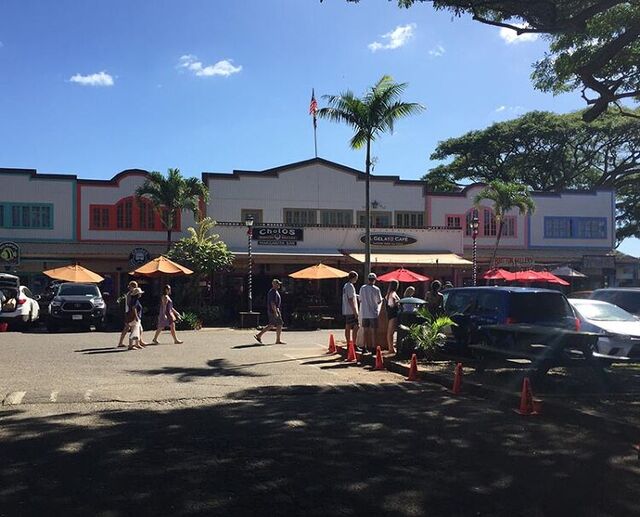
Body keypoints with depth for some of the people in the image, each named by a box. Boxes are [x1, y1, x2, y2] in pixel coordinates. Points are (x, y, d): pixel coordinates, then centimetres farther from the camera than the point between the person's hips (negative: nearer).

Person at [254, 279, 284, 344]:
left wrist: (277, 311, 26)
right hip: (273, 311, -10)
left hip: (272, 311, 10)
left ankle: (259, 335, 12)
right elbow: (272, 303, -23)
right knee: (279, 325, -3)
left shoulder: (273, 291, 17)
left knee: (271, 325, 12)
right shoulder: (273, 292, -16)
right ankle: (278, 340, 4)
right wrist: (275, 312, -24)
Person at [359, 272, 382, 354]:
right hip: (373, 313, -3)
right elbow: (379, 301, -4)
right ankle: (373, 348, 3)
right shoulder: (376, 289, -12)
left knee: (365, 331, 10)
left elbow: (360, 300, 6)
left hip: (364, 313, 3)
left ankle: (364, 347, 12)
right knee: (373, 331, 3)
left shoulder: (362, 288, -2)